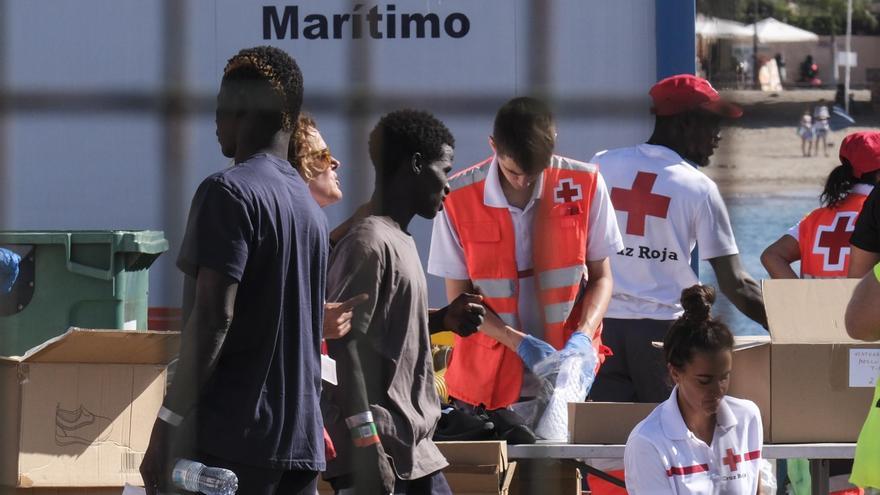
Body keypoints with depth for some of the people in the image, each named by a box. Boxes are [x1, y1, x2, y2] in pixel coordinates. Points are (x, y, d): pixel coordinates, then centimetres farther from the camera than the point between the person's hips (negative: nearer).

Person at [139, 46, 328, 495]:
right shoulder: (309, 205, 18)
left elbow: (213, 318, -16)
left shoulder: (229, 192, -8)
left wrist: (168, 424, -16)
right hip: (301, 441, 8)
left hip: (231, 435, -8)